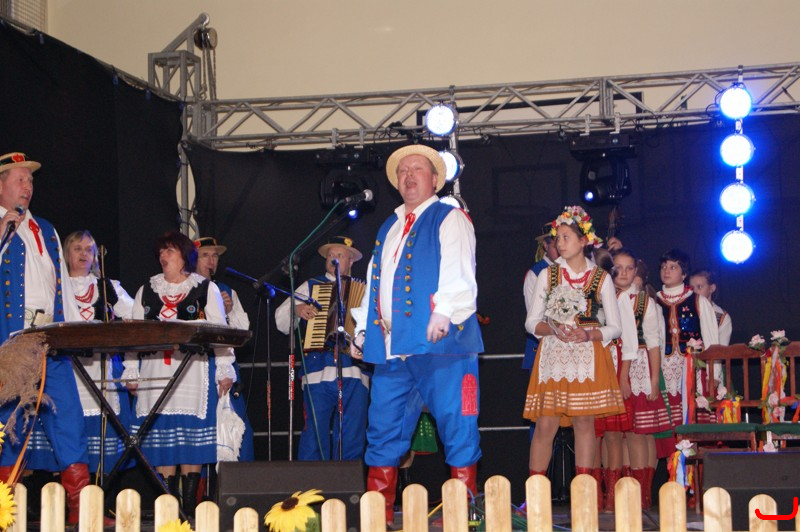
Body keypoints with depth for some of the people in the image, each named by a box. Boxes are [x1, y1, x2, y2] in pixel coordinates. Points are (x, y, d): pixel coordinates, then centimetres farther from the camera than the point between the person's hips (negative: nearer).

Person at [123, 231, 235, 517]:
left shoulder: (206, 288, 9)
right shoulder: (146, 290, 18)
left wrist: (224, 371, -4)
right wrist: (131, 371, 8)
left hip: (193, 372, -3)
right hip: (156, 373, 3)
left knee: (191, 437, -7)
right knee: (161, 435, -2)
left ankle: (189, 505, -3)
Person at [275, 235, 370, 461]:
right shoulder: (310, 286, 20)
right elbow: (281, 321, 15)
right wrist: (297, 309, -6)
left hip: (354, 371, 1)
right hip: (318, 370, -1)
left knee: (352, 437, -3)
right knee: (315, 434, -8)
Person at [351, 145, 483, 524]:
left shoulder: (450, 219, 5)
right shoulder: (388, 228, 26)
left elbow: (457, 271, -10)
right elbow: (374, 281, 27)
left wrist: (444, 311, -25)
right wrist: (362, 329, 20)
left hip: (439, 341, -6)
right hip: (390, 346, 7)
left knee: (456, 428, -7)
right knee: (383, 429, 6)